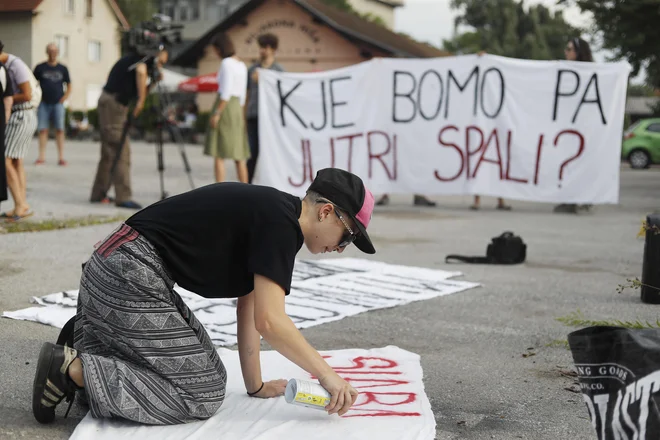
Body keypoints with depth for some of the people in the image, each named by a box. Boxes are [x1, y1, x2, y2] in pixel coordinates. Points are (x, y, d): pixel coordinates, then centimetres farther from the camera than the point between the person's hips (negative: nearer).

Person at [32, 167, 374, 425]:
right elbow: (269, 321, -20)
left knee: (209, 372, 14)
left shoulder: (268, 214, 15)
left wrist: (255, 385, 19)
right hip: (130, 275, -10)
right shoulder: (280, 224, -15)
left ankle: (83, 344, 16)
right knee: (201, 394, -8)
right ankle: (73, 369, -10)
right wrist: (326, 374, -10)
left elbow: (249, 309, 17)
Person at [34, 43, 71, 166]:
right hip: (44, 104, 0)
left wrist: (65, 97, 0)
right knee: (43, 129, -2)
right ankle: (41, 157, 1)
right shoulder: (40, 67, 7)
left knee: (60, 130, -4)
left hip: (58, 104, 0)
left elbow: (69, 86, 15)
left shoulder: (63, 68, 9)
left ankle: (61, 157, -3)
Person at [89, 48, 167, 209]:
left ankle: (98, 194, 18)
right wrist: (141, 101, -29)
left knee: (109, 153, 13)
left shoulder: (133, 60, 20)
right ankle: (123, 197, -15)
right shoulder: (141, 60, -8)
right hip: (112, 104, -10)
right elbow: (141, 71, -32)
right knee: (121, 152, -12)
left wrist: (154, 81, 3)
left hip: (116, 105, 10)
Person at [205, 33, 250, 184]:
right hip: (237, 109, 8)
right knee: (238, 155, 8)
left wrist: (216, 113, -17)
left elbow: (226, 92, -17)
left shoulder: (226, 63, -10)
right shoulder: (241, 64, 15)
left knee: (218, 154, -7)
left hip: (225, 106, -8)